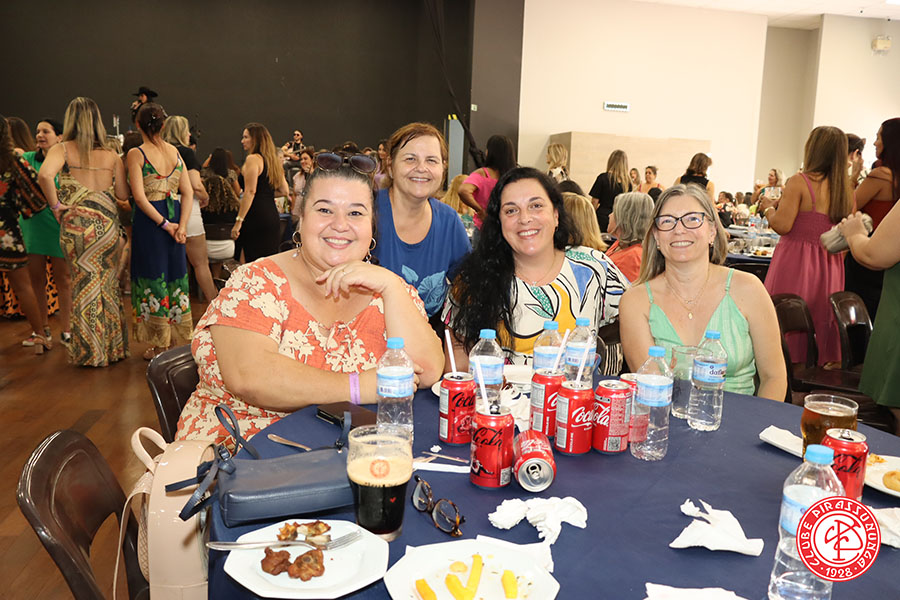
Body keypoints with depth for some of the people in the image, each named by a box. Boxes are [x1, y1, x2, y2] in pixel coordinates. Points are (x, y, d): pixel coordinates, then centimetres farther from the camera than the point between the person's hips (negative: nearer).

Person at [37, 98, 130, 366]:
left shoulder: (62, 149, -3)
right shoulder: (111, 154, 3)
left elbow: (45, 175, -22)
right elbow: (123, 195, 2)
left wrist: (55, 205, -8)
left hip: (77, 224, -2)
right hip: (108, 224, 2)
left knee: (84, 286, 6)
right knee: (108, 285, 12)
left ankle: (90, 352, 14)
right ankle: (113, 347, 21)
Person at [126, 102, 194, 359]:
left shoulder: (136, 154, -9)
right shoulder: (174, 151, 5)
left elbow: (139, 197, -17)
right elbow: (188, 192, -1)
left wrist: (164, 223, -13)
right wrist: (181, 225, -7)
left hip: (149, 221, -4)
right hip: (174, 216, 5)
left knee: (153, 277, 4)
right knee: (175, 276, 13)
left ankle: (159, 345, 11)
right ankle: (178, 340, 22)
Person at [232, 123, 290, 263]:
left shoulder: (253, 159, -7)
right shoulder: (273, 160, 17)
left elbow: (250, 191, -16)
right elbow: (285, 191, 17)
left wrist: (239, 221, -16)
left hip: (256, 217, -8)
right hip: (273, 216, 9)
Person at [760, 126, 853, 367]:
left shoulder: (799, 182, -11)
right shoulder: (845, 187, 6)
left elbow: (781, 225, -17)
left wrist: (768, 207, 2)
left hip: (796, 263, -6)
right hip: (830, 265, 6)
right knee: (823, 323, 13)